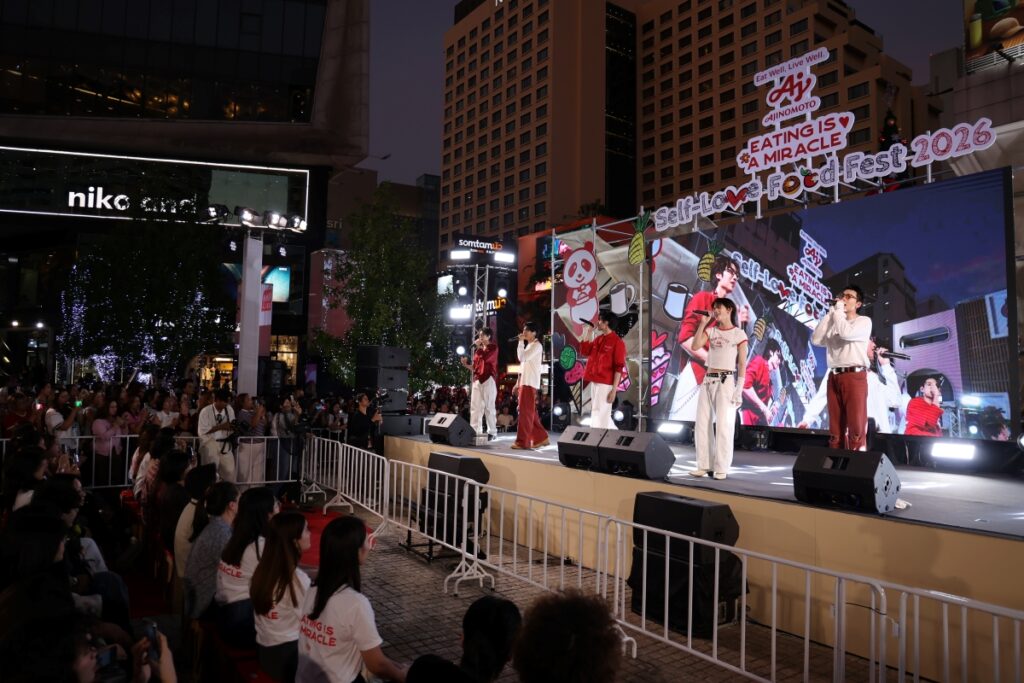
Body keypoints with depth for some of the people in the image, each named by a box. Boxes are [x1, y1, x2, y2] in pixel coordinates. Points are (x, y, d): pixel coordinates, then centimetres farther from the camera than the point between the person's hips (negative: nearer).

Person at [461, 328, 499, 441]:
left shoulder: (493, 347, 1)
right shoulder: (479, 349, 21)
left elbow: (485, 357, -19)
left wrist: (477, 346, -7)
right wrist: (467, 364, 5)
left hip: (488, 380, -7)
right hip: (477, 380, 7)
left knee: (489, 407, -5)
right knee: (475, 407, 2)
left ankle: (492, 432, -1)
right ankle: (475, 431, 4)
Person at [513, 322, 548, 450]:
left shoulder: (537, 345, -8)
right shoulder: (528, 345, 21)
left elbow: (522, 357, -19)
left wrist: (520, 342, -11)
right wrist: (518, 382, 17)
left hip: (530, 382, -10)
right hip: (525, 382, 10)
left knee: (525, 412, -9)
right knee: (530, 412, 9)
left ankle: (522, 441, -8)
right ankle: (541, 438, 15)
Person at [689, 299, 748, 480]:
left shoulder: (739, 334, 0)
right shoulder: (711, 331, 13)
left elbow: (742, 364, -3)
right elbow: (695, 345, -3)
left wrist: (739, 389, -10)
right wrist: (703, 323, -2)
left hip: (726, 381, -5)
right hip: (708, 380, 5)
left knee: (723, 425, -6)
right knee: (702, 424, 3)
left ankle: (721, 468, 2)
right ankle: (704, 465, 11)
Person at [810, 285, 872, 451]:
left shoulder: (864, 321, 6)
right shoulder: (834, 322, 20)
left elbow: (846, 333, -14)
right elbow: (816, 339, 5)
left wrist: (838, 310, 0)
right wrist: (830, 313, 7)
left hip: (854, 376, -5)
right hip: (834, 377, 5)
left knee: (856, 427, -8)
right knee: (835, 428, 5)